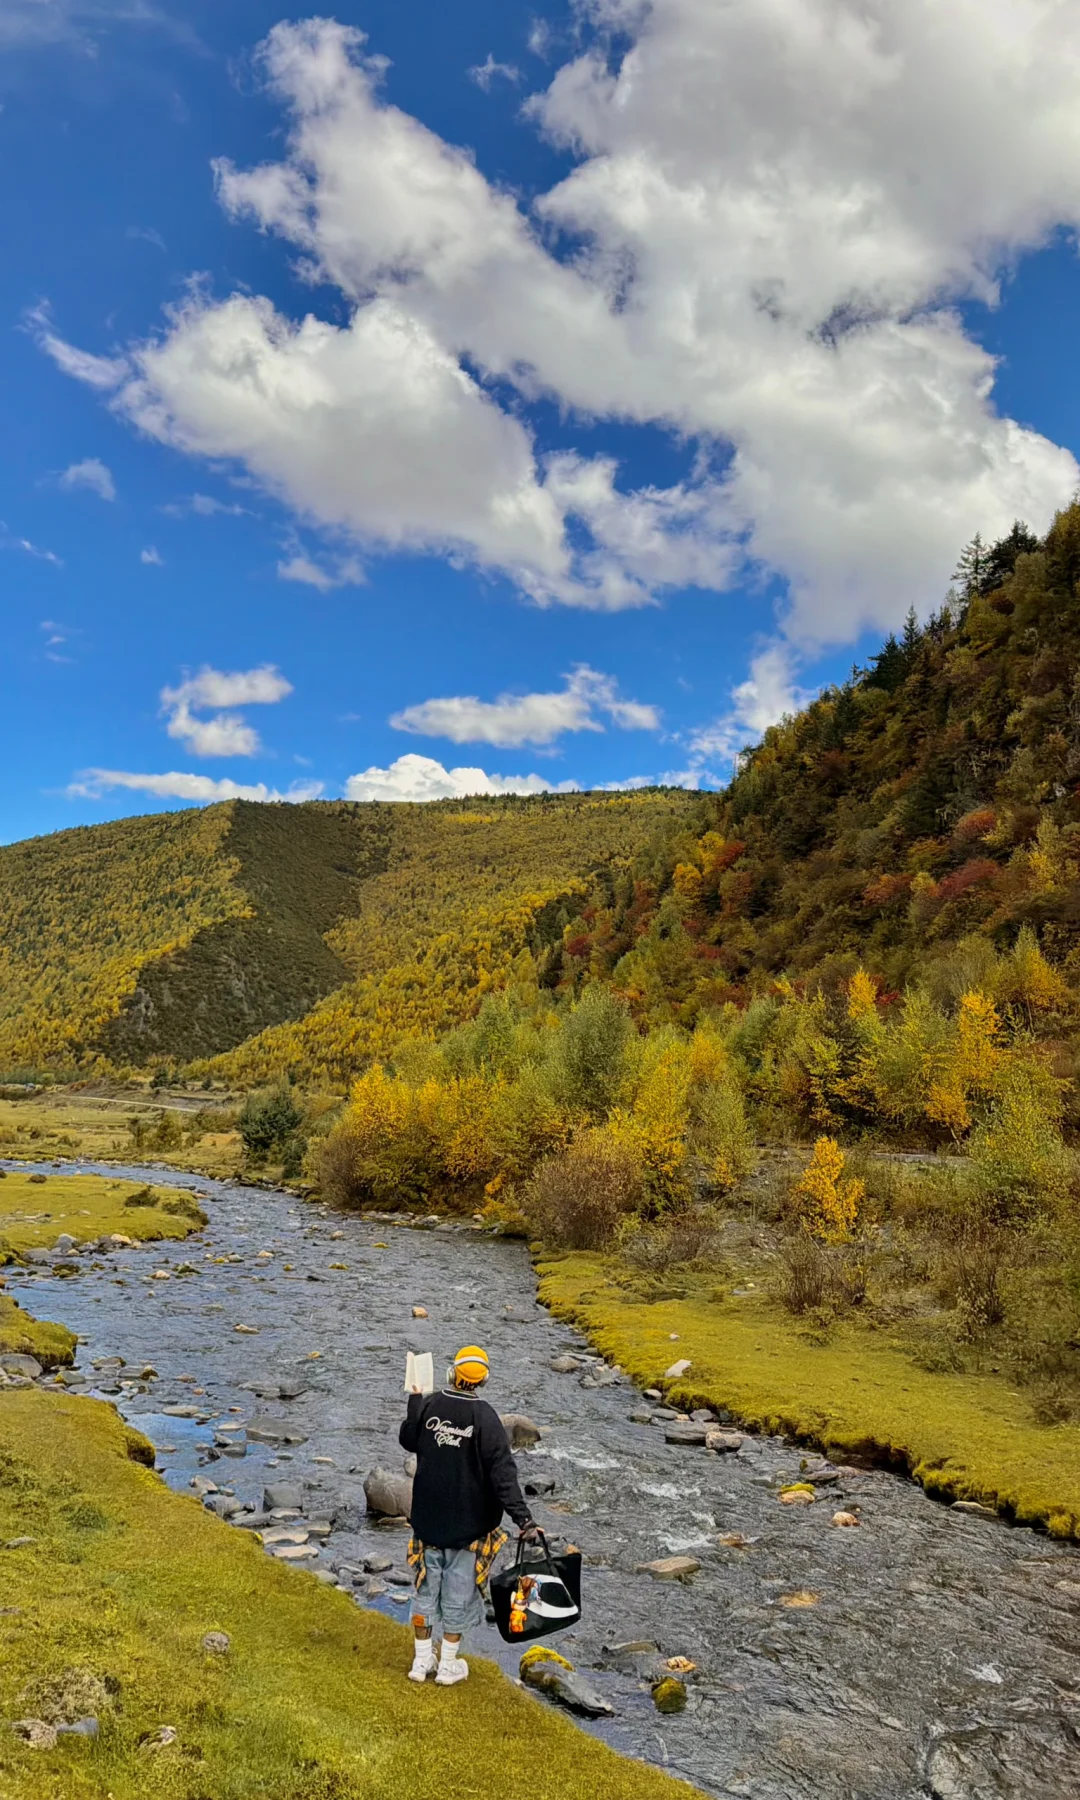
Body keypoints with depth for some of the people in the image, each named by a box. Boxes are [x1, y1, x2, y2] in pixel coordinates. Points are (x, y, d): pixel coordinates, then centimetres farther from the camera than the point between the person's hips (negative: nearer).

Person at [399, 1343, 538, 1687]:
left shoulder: (429, 1406, -9)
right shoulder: (485, 1417, -19)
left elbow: (408, 1440, 12)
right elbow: (502, 1472, -22)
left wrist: (415, 1399, 24)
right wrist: (522, 1517, -21)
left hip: (428, 1518, 3)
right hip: (468, 1523, -3)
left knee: (427, 1586, 17)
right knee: (458, 1591, 11)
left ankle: (422, 1660, 28)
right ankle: (449, 1665, 21)